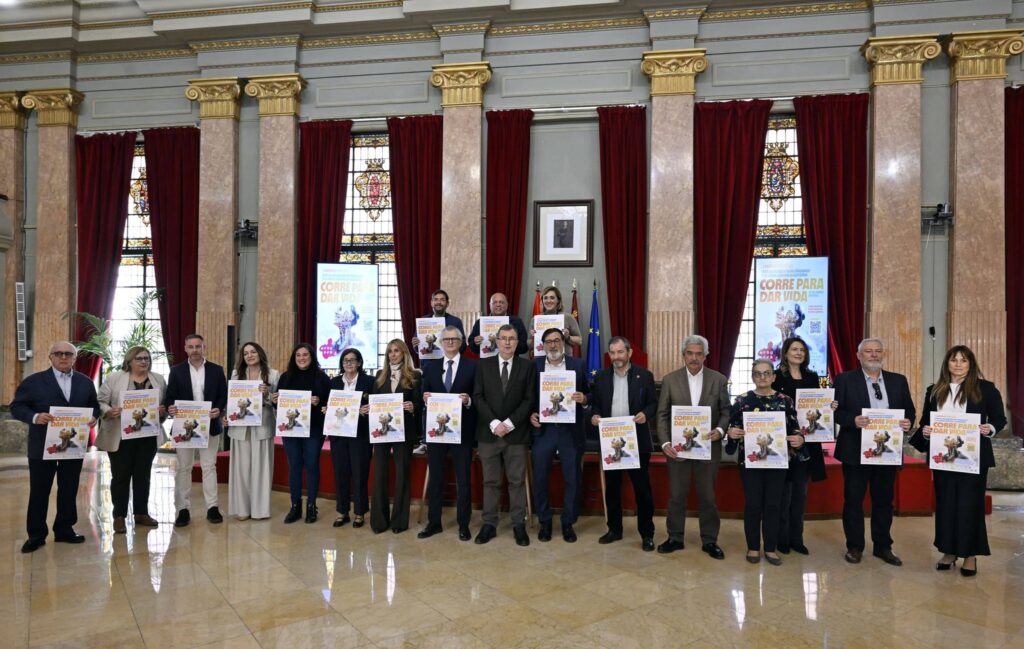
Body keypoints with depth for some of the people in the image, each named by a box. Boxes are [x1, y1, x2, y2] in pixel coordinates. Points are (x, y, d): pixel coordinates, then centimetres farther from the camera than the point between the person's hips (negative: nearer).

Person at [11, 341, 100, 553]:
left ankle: (64, 530, 23)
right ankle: (36, 535, 17)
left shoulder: (85, 382, 8)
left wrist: (93, 417, -9)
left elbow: (94, 406, 13)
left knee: (69, 490, 10)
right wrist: (34, 417, -23)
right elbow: (17, 406, -5)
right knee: (39, 491, 6)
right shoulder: (33, 381, -2)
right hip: (42, 446, -3)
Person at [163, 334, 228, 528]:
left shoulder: (216, 370, 4)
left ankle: (212, 508, 10)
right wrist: (170, 408, -20)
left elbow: (224, 396, 3)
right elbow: (169, 397, 1)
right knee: (183, 468, 6)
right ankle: (183, 510, 13)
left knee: (209, 467, 5)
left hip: (210, 426, 0)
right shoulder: (177, 371, 4)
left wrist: (219, 409, -16)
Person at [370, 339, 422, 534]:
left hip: (403, 430, -3)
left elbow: (419, 404, -2)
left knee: (402, 473, 4)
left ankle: (399, 520, 12)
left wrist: (412, 407, -23)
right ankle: (379, 519, 13)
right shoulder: (380, 375, 12)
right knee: (379, 473, 5)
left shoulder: (414, 376, 1)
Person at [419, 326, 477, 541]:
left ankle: (463, 525, 17)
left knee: (463, 478, 6)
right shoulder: (431, 368, 11)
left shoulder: (472, 366, 0)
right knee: (435, 477, 10)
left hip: (462, 429, -3)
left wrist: (469, 401, -22)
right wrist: (425, 399, -12)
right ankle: (433, 522, 22)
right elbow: (425, 398, 10)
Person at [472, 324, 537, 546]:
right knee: (490, 482, 7)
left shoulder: (527, 366, 3)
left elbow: (530, 399, -2)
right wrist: (494, 423, -11)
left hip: (516, 433, -1)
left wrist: (509, 423, -12)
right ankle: (489, 524, 16)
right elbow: (478, 397, 1)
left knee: (517, 481, 5)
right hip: (488, 432, 1)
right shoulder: (483, 365, 7)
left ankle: (519, 525, 14)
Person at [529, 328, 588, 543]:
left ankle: (568, 523, 23)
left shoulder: (577, 365, 4)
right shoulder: (534, 365, 4)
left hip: (570, 430, 0)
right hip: (542, 430, 0)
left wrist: (583, 398, -16)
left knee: (571, 479, 7)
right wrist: (530, 414, -10)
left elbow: (588, 395, 6)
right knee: (540, 478, 5)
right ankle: (544, 522, 22)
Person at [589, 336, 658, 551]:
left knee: (642, 488, 2)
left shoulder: (644, 376, -1)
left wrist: (646, 414, -20)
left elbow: (653, 403, 0)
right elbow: (595, 403, 9)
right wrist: (595, 415, -11)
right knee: (612, 487, 11)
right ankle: (614, 529, 24)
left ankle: (647, 534, 13)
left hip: (637, 441, -3)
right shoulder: (601, 377, 6)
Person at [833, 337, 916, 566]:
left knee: (884, 500, 13)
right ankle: (854, 546, 18)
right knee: (853, 500, 5)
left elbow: (909, 410, 10)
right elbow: (836, 411, -6)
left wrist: (908, 422, -11)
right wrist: (853, 420, -23)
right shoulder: (845, 380, -2)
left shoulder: (898, 380, 10)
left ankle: (882, 546, 26)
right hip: (855, 450, -3)